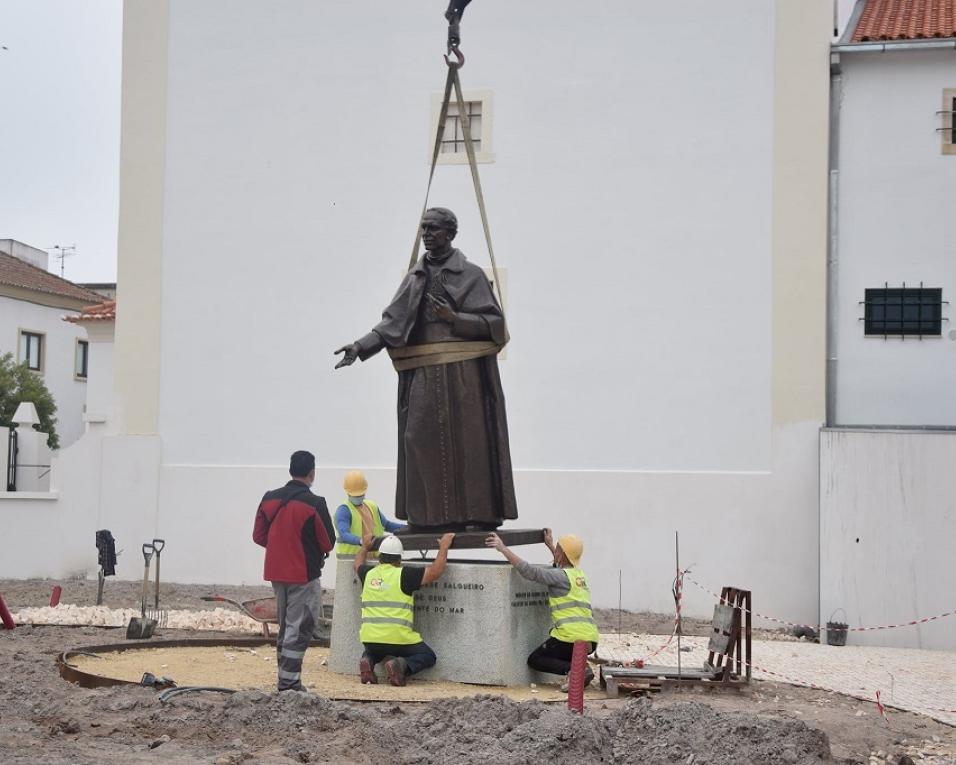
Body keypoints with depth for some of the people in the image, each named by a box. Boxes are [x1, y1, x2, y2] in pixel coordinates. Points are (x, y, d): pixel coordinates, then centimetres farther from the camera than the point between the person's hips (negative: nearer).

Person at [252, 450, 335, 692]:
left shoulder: (269, 499, 2)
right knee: (300, 628, -1)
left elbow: (258, 536, 6)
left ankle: (286, 680, 21)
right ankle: (289, 682, -6)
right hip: (304, 574, -6)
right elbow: (327, 543, -8)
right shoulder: (314, 504, -14)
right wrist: (318, 551, 14)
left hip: (276, 572, 6)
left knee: (285, 627, 17)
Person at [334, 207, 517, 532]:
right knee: (424, 439, 0)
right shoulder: (415, 277, 14)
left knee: (469, 439, -4)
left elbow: (493, 322, -3)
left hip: (463, 372, -4)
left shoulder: (471, 274, 3)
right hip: (423, 374, 4)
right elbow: (392, 323, 6)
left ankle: (479, 512, 3)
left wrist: (455, 319, -17)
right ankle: (434, 515, 4)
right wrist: (360, 347, -7)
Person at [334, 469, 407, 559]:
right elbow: (344, 534, -21)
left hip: (374, 557, 7)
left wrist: (408, 528, 17)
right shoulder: (343, 510, -7)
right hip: (351, 558, -7)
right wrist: (360, 541, -40)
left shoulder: (372, 507, 18)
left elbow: (387, 525, 29)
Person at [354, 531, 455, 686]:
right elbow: (435, 572, -8)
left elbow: (357, 563, 34)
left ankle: (368, 662, 1)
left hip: (369, 638, 5)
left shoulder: (369, 574, 10)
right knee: (428, 656, 14)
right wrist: (444, 547, 4)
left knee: (372, 652, 38)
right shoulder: (404, 574, -5)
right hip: (397, 638, -5)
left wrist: (365, 547, 51)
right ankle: (401, 665, -15)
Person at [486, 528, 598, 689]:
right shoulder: (580, 574, 20)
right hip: (591, 640, 8)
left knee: (534, 660, 10)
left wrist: (503, 549, -10)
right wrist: (549, 545, 49)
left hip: (571, 637, -8)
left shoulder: (561, 576, -4)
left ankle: (573, 670, -14)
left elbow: (529, 571, -14)